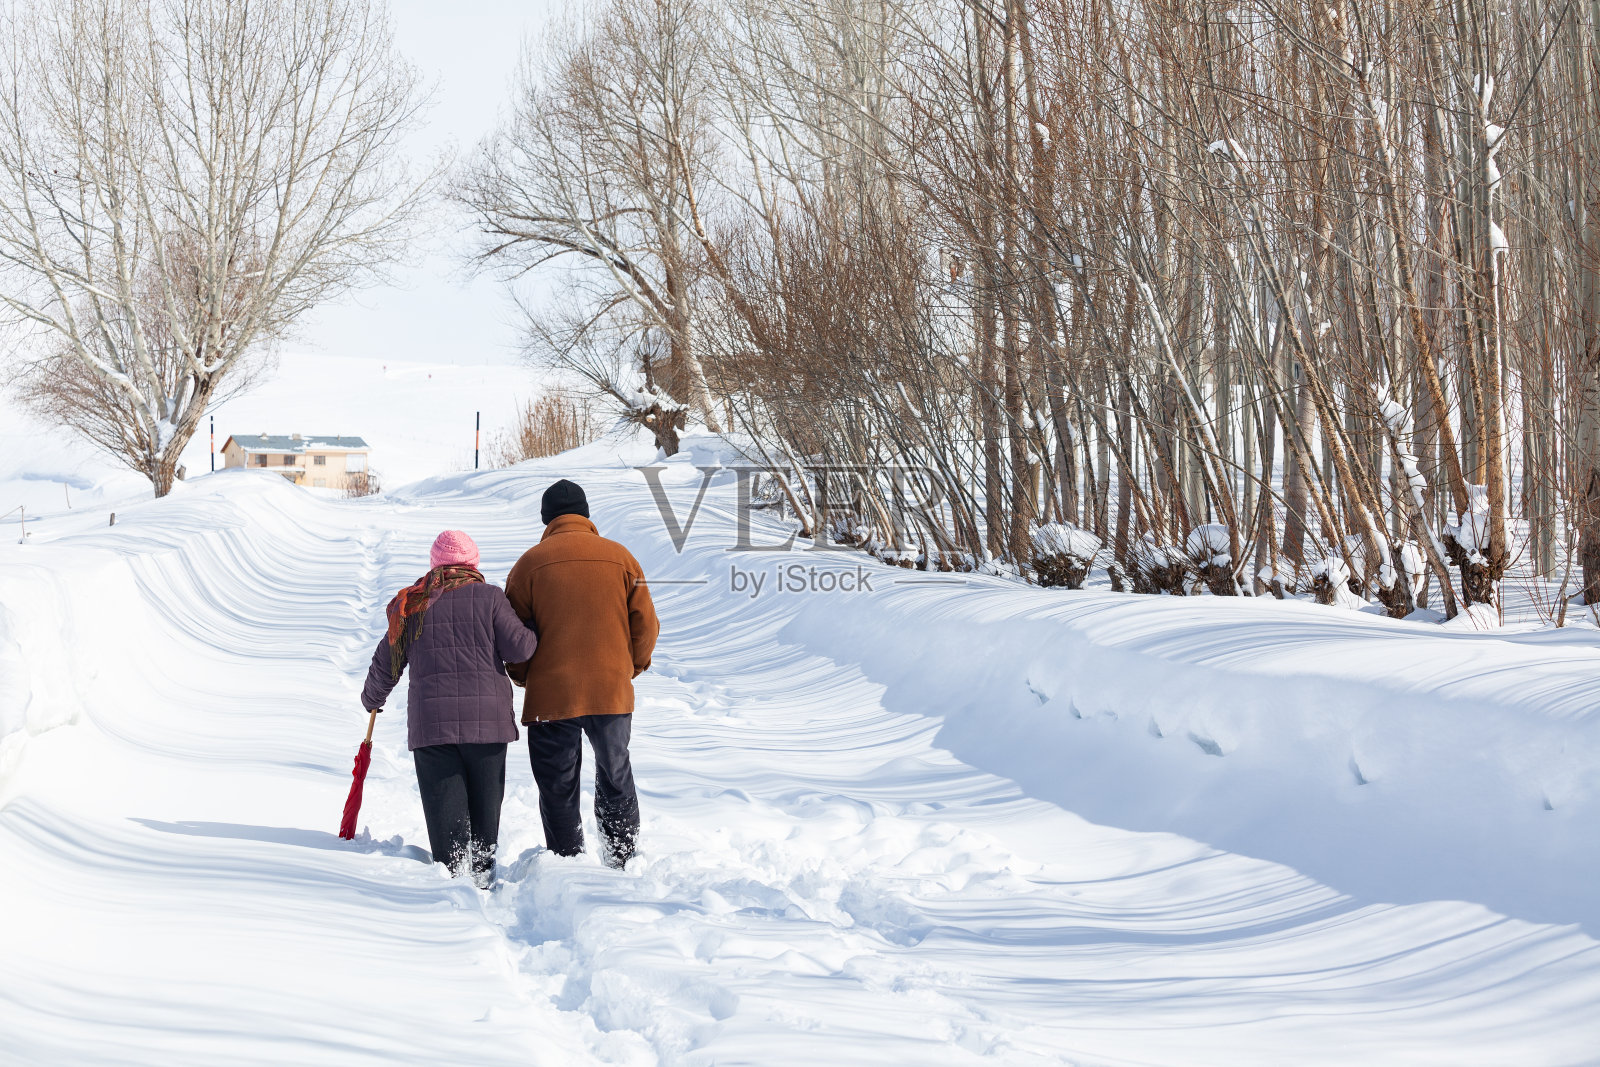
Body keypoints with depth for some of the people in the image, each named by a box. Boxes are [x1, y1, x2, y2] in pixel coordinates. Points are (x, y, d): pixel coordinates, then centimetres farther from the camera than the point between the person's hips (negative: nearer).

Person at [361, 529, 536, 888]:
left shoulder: (412, 604, 8)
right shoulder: (489, 596, 0)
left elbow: (386, 661, 15)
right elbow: (519, 648, -6)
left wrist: (372, 699, 33)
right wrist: (538, 634, 17)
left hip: (430, 721, 1)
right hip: (486, 720, -1)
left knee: (443, 804, 3)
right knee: (485, 798, 12)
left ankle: (453, 871, -5)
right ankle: (482, 869, 16)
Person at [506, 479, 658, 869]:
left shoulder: (530, 563, -2)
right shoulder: (620, 557, 4)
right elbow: (646, 625, 6)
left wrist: (523, 678, 18)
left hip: (551, 695, -2)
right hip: (613, 692, 2)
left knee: (558, 789, 6)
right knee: (615, 779, 18)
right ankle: (624, 861, 18)